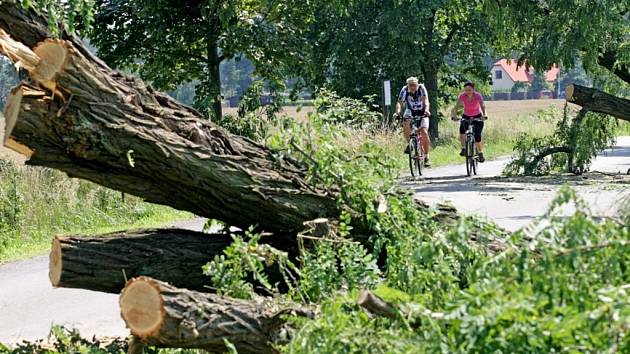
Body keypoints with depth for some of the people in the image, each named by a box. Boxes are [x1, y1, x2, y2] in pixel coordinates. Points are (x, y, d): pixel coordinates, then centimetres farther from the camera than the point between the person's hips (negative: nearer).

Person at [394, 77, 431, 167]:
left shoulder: (421, 88, -23)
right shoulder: (405, 90, -21)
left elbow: (425, 100, -34)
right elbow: (399, 102, -27)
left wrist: (426, 110, -53)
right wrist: (398, 111, -47)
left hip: (422, 113, -1)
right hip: (410, 111, 1)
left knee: (424, 132, -18)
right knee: (405, 123, -31)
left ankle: (426, 157, -8)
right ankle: (409, 144, -9)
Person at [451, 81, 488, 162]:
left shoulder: (478, 96, -23)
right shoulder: (462, 96, -20)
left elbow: (482, 106, -37)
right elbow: (456, 106, -29)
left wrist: (484, 115, -56)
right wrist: (454, 115, -49)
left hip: (477, 117, -1)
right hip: (466, 117, 1)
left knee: (477, 136, -15)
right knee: (462, 129, -29)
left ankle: (480, 154, 8)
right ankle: (463, 149, -12)